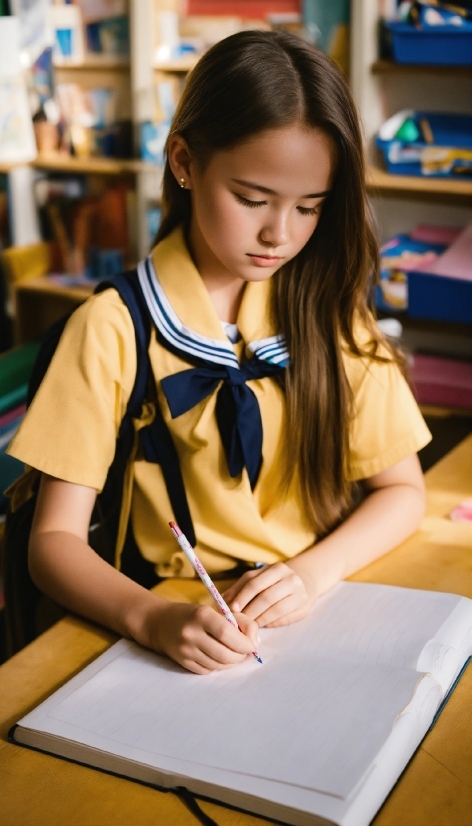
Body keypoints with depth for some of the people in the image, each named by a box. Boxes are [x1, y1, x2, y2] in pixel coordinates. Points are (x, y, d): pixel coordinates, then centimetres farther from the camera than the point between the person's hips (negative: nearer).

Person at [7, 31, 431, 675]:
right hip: (189, 631, -2)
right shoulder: (113, 329, -7)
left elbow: (402, 489, 7)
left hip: (320, 614, 3)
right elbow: (54, 539, -8)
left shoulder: (330, 311, 3)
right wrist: (151, 619, -27)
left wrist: (312, 571, -12)